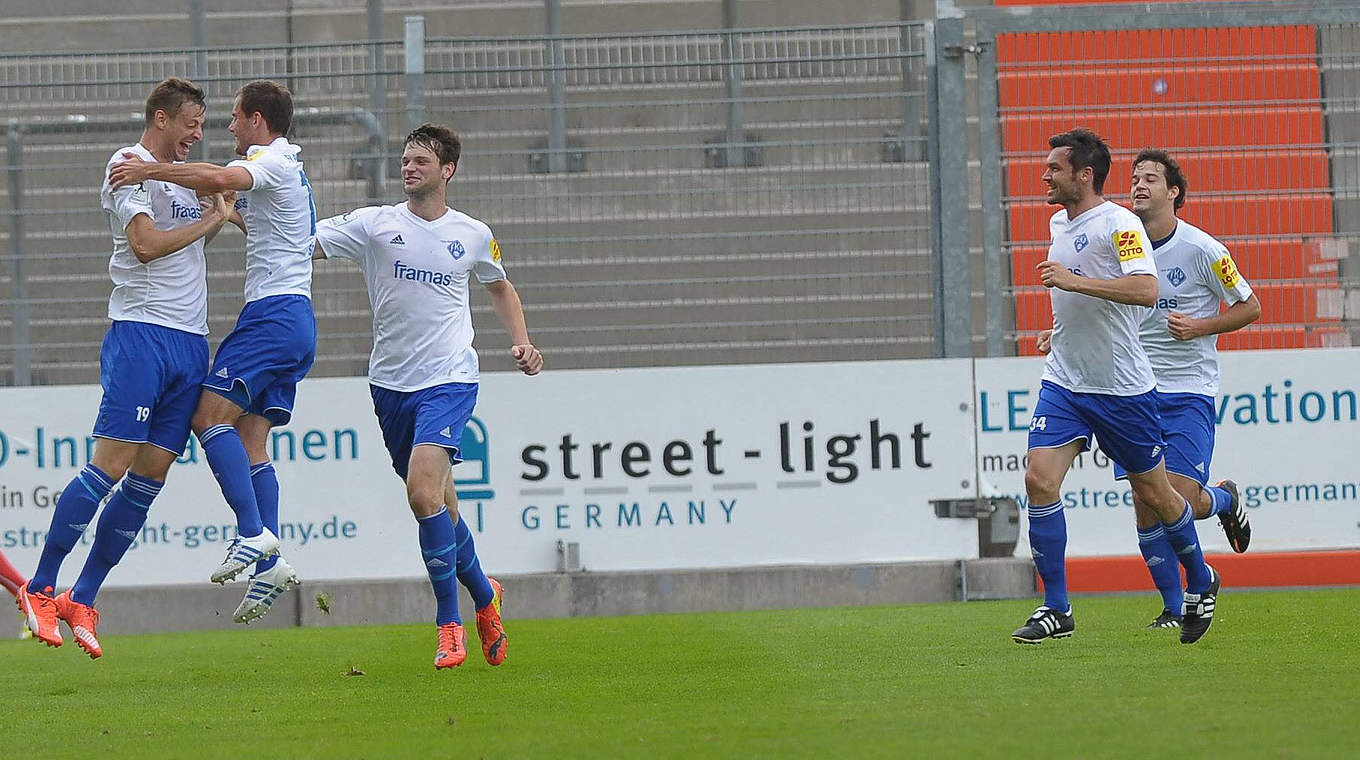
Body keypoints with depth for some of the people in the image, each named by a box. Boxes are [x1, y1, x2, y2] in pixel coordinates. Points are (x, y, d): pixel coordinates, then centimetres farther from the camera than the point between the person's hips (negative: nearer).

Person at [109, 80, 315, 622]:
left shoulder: (271, 161, -8)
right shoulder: (286, 167, 24)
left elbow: (222, 178, -29)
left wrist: (150, 169, -23)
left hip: (271, 311, -10)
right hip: (296, 318, 10)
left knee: (211, 415, -15)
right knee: (250, 441, 3)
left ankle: (254, 533, -26)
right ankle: (269, 567, -7)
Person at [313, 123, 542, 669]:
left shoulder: (474, 235, 5)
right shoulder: (375, 224, 2)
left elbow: (500, 287, 25)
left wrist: (520, 341, 11)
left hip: (449, 379, -3)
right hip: (390, 383, 3)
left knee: (424, 490, -22)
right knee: (440, 505, 9)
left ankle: (449, 622, -11)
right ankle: (484, 595, 35)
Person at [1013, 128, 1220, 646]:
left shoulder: (1119, 223, -15)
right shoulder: (1059, 224, 10)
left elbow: (1146, 290, -29)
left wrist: (1074, 280, -31)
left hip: (1122, 387, -6)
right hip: (1063, 384, 6)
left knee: (1153, 492, 7)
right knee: (1040, 481, -11)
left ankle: (1201, 581, 32)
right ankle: (1056, 611, -6)